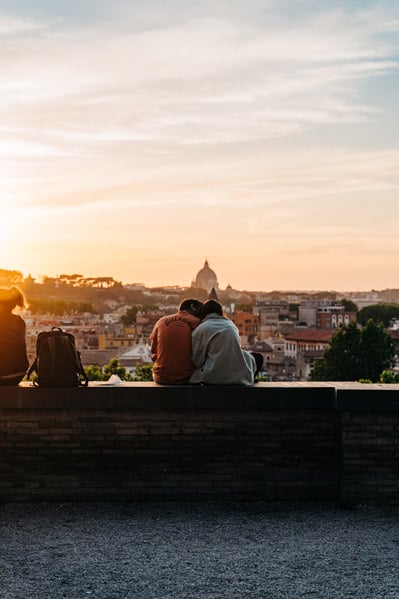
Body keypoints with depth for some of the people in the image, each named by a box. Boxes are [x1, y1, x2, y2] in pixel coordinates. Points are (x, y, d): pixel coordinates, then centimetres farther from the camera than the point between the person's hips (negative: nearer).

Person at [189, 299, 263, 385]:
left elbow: (197, 360, -2)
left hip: (213, 379, -3)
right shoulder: (231, 324, 15)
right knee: (258, 357, 30)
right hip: (239, 377, 4)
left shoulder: (199, 330, 1)